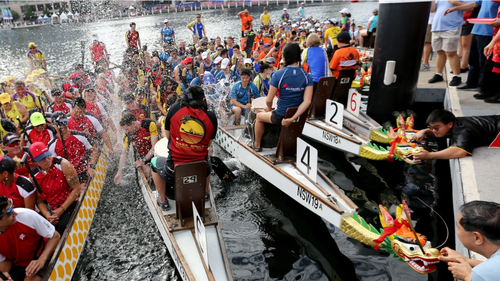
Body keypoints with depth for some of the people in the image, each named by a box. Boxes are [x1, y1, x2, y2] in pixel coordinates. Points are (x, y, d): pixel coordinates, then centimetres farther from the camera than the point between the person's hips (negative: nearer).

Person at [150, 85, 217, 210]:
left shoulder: (175, 108, -8)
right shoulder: (211, 116, -5)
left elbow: (167, 135, 5)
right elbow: (208, 144, 4)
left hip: (174, 172, -2)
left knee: (154, 161, 32)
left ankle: (163, 200, 38)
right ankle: (205, 193, 54)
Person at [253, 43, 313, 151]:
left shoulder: (278, 75, -17)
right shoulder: (307, 76, -8)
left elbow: (269, 100, -12)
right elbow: (307, 101, -18)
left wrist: (268, 108, 11)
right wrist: (292, 119, -18)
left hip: (280, 117, -4)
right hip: (299, 116, 4)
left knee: (259, 116, 28)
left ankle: (257, 145, 41)